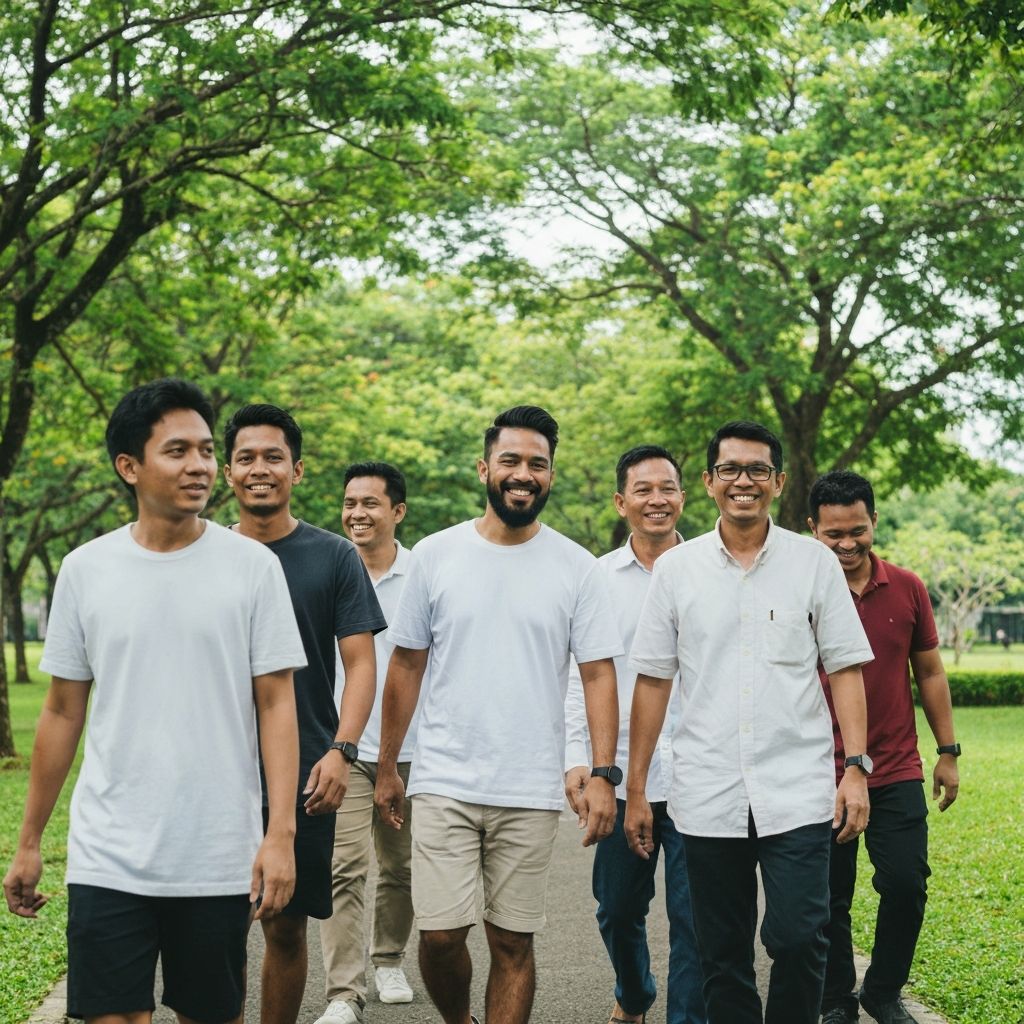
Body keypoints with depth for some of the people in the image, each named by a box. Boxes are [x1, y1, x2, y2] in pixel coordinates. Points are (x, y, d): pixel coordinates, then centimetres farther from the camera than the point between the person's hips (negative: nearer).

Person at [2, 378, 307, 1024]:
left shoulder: (253, 566, -1)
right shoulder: (85, 571, 3)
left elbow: (276, 706, -1)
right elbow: (63, 712, 9)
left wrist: (281, 832, -10)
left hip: (219, 862, -1)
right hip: (108, 859, 1)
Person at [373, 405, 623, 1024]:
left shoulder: (577, 568, 1)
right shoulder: (436, 555, 3)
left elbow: (598, 674, -1)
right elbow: (407, 666, 8)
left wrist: (603, 775, -10)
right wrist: (386, 768, 8)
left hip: (531, 792, 0)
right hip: (444, 783, 0)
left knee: (514, 943, 5)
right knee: (440, 933, -3)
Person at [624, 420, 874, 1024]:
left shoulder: (815, 562, 4)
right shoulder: (677, 568, 7)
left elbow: (844, 669, 5)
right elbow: (653, 680, 9)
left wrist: (857, 767, -5)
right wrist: (635, 789, 7)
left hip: (798, 793, -1)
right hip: (706, 797, 2)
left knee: (799, 940, -10)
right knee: (723, 955, 7)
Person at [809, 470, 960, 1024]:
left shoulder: (907, 589, 2)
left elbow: (929, 672, 11)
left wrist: (948, 752, 11)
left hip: (897, 772, 2)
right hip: (822, 776, -2)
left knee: (906, 884, -3)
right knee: (830, 900, 6)